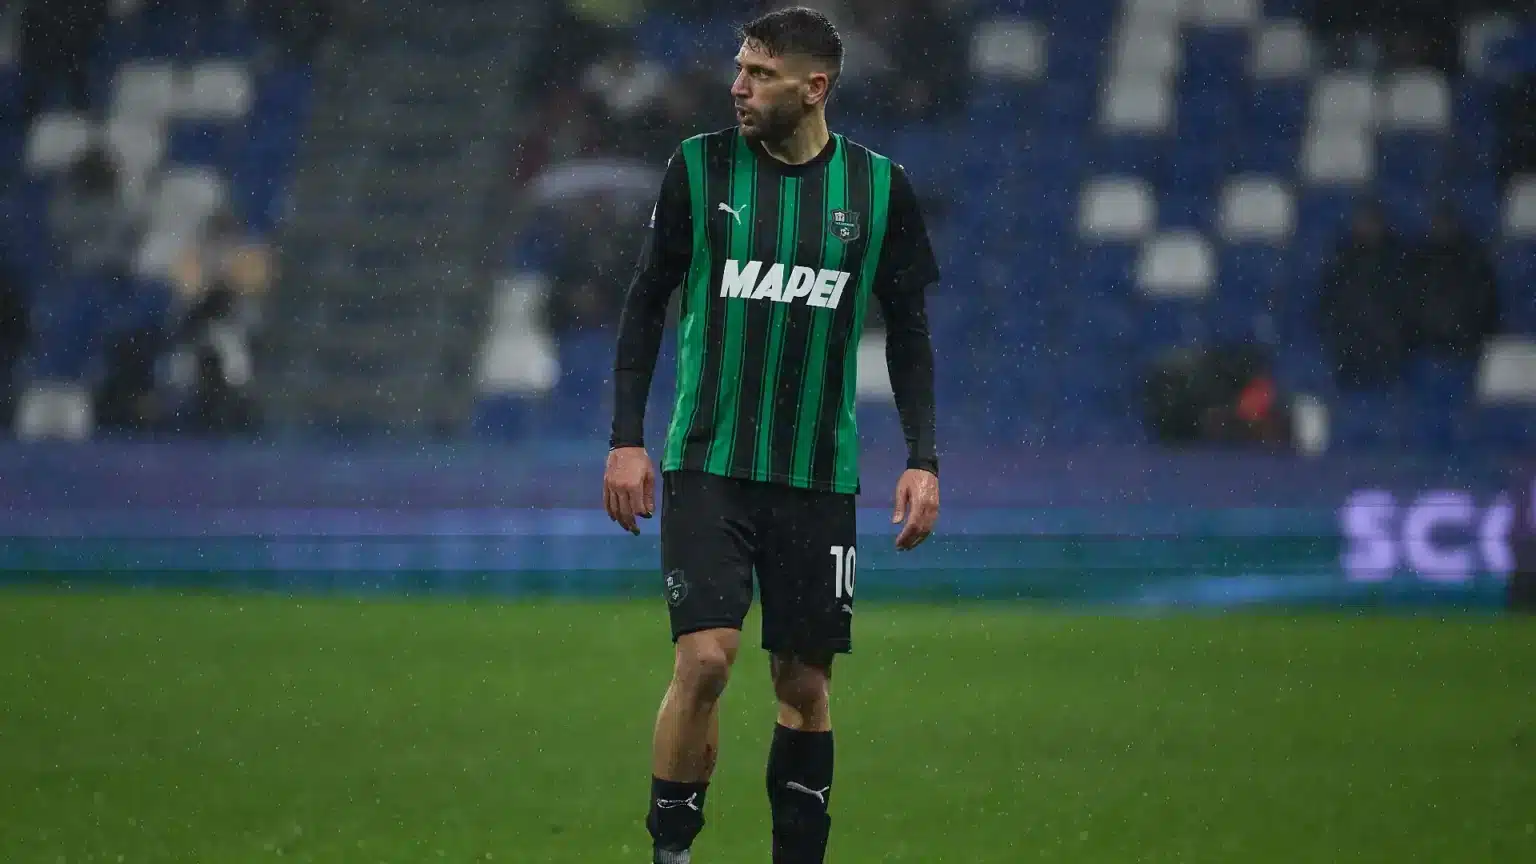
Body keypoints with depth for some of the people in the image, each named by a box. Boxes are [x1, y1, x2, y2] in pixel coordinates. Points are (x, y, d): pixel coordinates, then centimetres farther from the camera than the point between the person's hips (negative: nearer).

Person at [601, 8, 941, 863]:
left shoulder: (879, 186, 1)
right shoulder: (701, 167, -1)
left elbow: (909, 329, 8)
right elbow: (648, 301, 5)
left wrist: (924, 459, 1)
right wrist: (627, 439, -1)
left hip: (819, 474, 1)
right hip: (707, 465, -1)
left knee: (806, 682, 5)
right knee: (705, 658, -15)